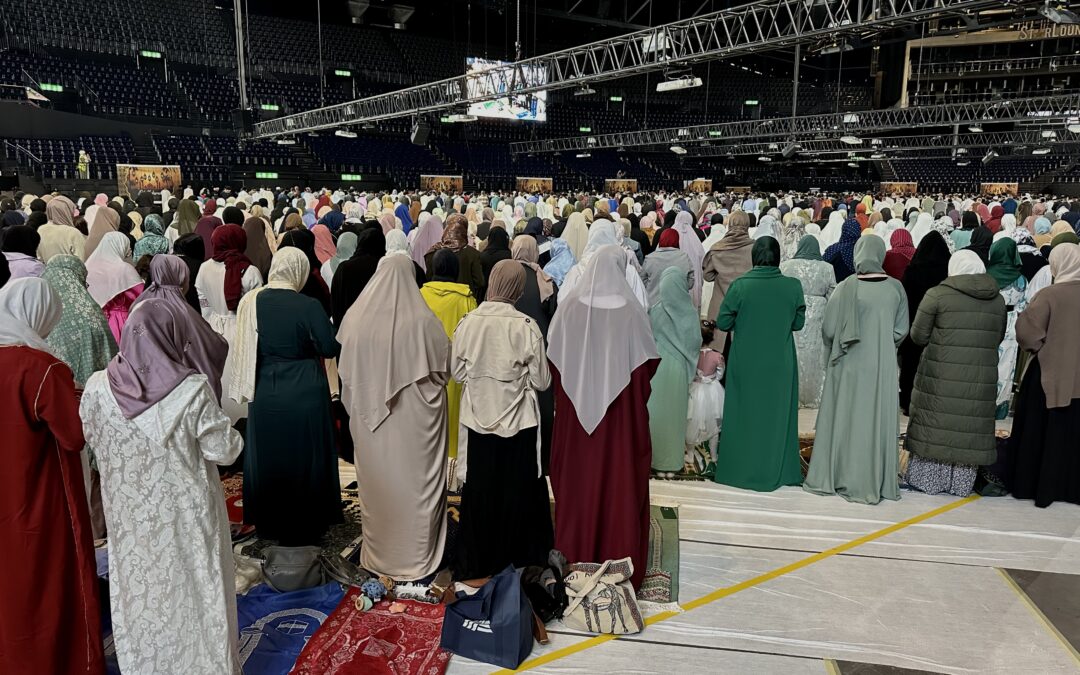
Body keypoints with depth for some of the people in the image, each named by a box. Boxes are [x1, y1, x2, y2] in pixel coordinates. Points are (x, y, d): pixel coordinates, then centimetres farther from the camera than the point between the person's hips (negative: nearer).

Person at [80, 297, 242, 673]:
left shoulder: (98, 388, -13)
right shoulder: (192, 391, -24)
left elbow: (90, 436, 5)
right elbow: (225, 450, -17)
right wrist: (229, 431, 3)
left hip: (130, 517, 3)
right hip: (187, 515, -3)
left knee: (140, 593, 22)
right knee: (193, 593, 16)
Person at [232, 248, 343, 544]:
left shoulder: (250, 302, -7)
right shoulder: (308, 306, -19)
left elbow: (245, 349, 5)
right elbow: (330, 348, -13)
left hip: (264, 394, 4)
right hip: (304, 393, -3)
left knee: (266, 457, 19)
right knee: (304, 459, 12)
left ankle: (268, 524, 34)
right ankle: (304, 527, 25)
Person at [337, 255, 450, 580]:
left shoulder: (356, 318, -10)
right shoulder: (423, 321, -17)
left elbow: (346, 373, -1)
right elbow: (445, 367, -6)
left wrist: (358, 407, 14)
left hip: (371, 419, 2)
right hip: (417, 418, -2)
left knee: (379, 484, 17)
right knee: (416, 483, 12)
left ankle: (380, 552, 33)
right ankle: (417, 556, 25)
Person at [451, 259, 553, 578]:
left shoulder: (467, 323, -10)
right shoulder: (526, 327, -17)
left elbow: (457, 372, 1)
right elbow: (542, 381, -9)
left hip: (479, 420, 2)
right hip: (518, 421, -2)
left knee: (479, 491, 16)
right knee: (518, 491, 14)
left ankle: (477, 561, 28)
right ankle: (518, 552, 28)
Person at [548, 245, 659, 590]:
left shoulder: (570, 306, -7)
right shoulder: (630, 309, -12)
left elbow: (553, 355, 1)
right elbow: (648, 360, -6)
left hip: (576, 410, 2)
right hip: (621, 410, -2)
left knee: (578, 479, 14)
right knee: (620, 481, 9)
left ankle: (574, 553, 27)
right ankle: (620, 558, 19)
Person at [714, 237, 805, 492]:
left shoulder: (740, 285, -13)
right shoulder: (793, 286, -8)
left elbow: (722, 323, -8)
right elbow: (799, 323, 2)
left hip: (746, 363, -1)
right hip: (780, 363, 1)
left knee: (744, 413, 12)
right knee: (777, 413, 14)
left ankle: (740, 470, 21)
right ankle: (776, 471, 24)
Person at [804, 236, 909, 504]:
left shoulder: (847, 287, -12)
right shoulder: (896, 288, -3)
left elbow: (829, 329, -9)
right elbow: (901, 331, 0)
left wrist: (835, 348, 11)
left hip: (849, 365, -2)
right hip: (883, 366, 2)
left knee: (844, 418, 8)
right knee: (878, 420, 10)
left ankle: (830, 477, 17)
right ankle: (876, 482, 18)